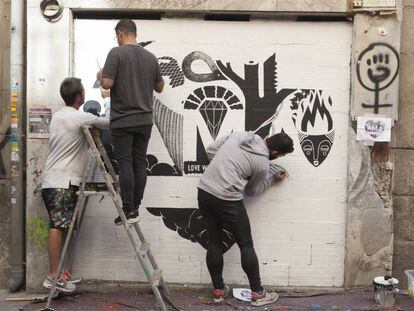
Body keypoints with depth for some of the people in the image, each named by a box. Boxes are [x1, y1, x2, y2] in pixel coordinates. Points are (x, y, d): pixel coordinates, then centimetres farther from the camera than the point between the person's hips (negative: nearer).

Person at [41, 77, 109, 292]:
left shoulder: (57, 117, 18)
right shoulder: (81, 117, -8)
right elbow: (108, 123, 2)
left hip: (51, 181, 9)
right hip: (63, 182, -9)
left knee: (59, 227, 9)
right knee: (58, 227, -9)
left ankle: (60, 273, 13)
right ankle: (53, 276, -8)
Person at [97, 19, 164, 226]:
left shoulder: (116, 53, -7)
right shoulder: (150, 57, 8)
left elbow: (107, 84, -15)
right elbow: (159, 87, 15)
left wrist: (100, 77, 7)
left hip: (122, 121, -4)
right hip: (144, 120, 5)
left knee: (125, 164, -1)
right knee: (140, 163, 7)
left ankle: (129, 211, 1)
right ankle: (135, 208, 14)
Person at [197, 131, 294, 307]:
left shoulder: (239, 135, 9)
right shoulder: (262, 164, -5)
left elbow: (210, 150, 11)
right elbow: (252, 190, 9)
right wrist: (273, 179, 20)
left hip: (204, 191, 7)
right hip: (227, 200, -7)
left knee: (214, 243, 15)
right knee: (246, 245, 7)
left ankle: (218, 291, 25)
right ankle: (257, 294, 16)